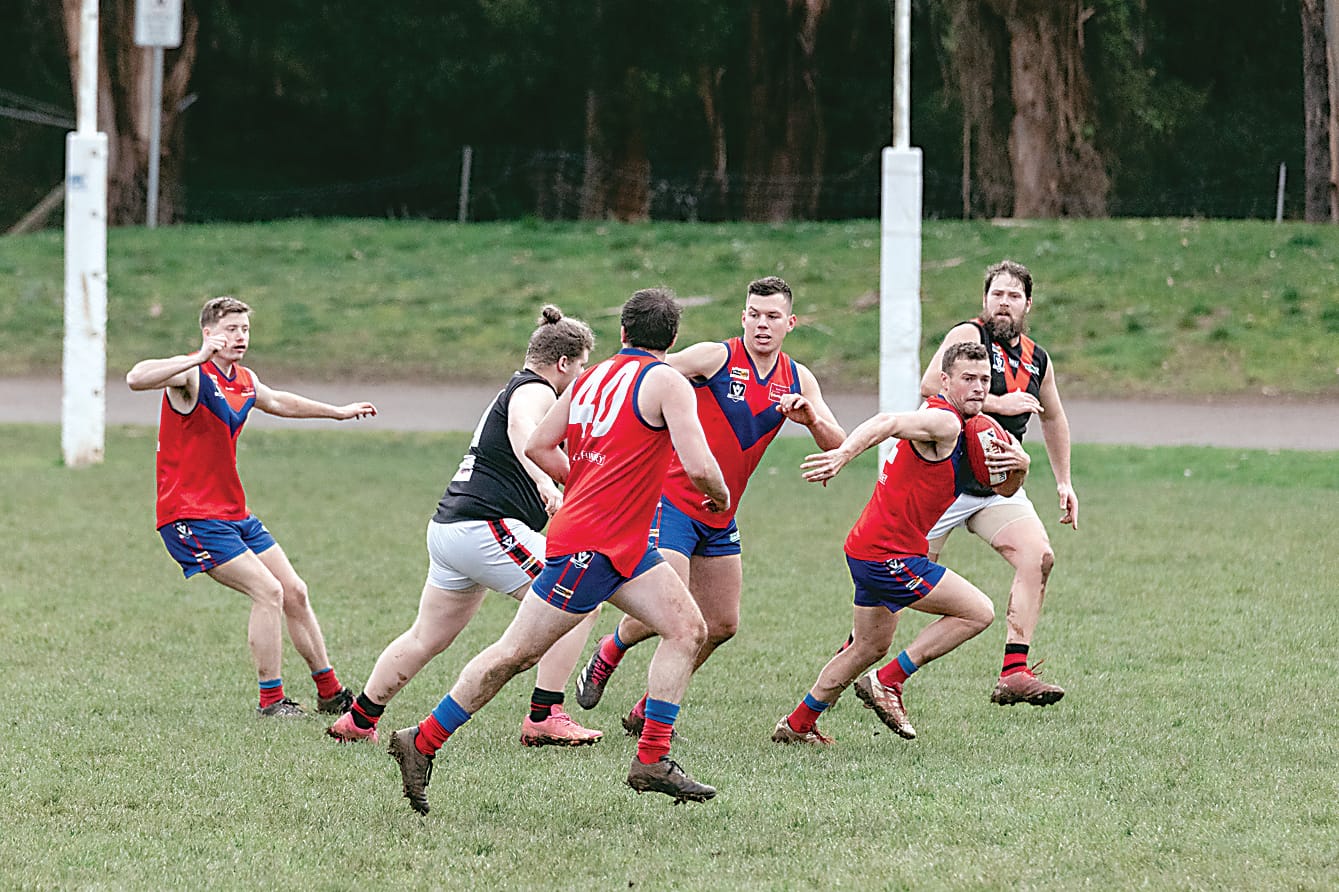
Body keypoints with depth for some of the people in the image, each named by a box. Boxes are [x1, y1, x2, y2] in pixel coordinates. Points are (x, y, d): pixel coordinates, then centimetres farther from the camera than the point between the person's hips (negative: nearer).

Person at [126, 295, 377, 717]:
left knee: (295, 593, 9)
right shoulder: (193, 375, -15)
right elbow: (137, 379, -36)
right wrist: (199, 358, -46)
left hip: (234, 514, 9)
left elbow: (276, 401, 34)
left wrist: (336, 411, 44)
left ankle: (330, 693, 21)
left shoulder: (245, 380, 11)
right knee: (267, 590, -16)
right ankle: (271, 699, -7)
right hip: (192, 517, -9)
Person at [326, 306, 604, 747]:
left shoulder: (515, 388, 22)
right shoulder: (536, 391, -9)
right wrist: (545, 482, -51)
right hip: (483, 527, -10)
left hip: (448, 525, 10)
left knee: (426, 639, 21)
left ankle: (359, 720, 30)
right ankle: (543, 718, -12)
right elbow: (522, 429, -34)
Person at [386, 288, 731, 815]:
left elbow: (538, 446, 15)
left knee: (688, 629, 4)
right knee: (517, 652, -3)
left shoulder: (592, 377, 12)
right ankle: (422, 742, 5)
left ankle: (653, 760, 0)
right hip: (588, 545, -9)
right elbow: (698, 466, -19)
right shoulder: (665, 382, -11)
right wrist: (720, 496, 2)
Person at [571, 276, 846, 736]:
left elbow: (836, 446, 2)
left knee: (722, 624, 9)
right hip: (673, 502, -7)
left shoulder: (797, 379, 6)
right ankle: (606, 655, 14)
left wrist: (810, 415, -17)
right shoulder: (716, 357, -12)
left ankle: (648, 711, 22)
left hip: (720, 517, 7)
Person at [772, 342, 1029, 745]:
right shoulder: (943, 421, -17)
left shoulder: (961, 426, 14)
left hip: (870, 548, 11)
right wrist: (843, 454, -51)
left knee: (869, 647, 24)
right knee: (978, 612, -9)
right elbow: (887, 423, -34)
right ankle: (886, 682, -4)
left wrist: (1017, 460, -7)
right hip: (888, 555, -11)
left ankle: (797, 724, 33)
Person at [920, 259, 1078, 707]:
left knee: (1038, 557, -16)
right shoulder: (969, 335, -11)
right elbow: (930, 385, -26)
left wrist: (1064, 482, 26)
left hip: (997, 485, 6)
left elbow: (1053, 418, 28)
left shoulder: (1037, 360, 10)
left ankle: (1014, 674, -18)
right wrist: (997, 403, -26)